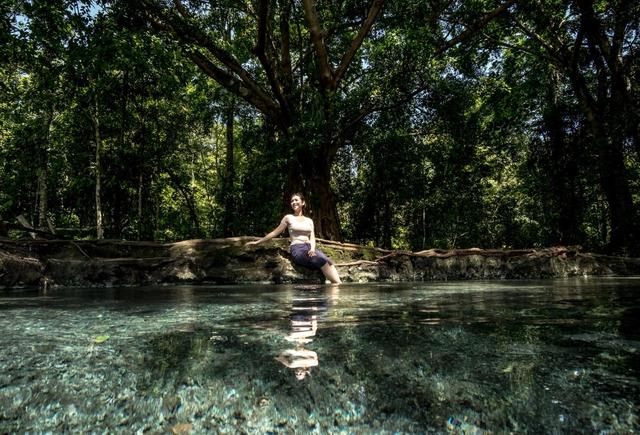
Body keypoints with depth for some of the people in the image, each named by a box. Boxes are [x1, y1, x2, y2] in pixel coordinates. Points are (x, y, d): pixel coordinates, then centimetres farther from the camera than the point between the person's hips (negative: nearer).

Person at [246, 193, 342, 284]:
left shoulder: (309, 220, 21)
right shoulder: (288, 218, 12)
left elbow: (312, 237, 11)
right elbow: (275, 232, 16)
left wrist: (312, 249, -11)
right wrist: (258, 241, 16)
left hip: (310, 248, 4)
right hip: (297, 249, -4)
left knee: (328, 262, -29)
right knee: (323, 261, -31)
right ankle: (338, 284, -33)